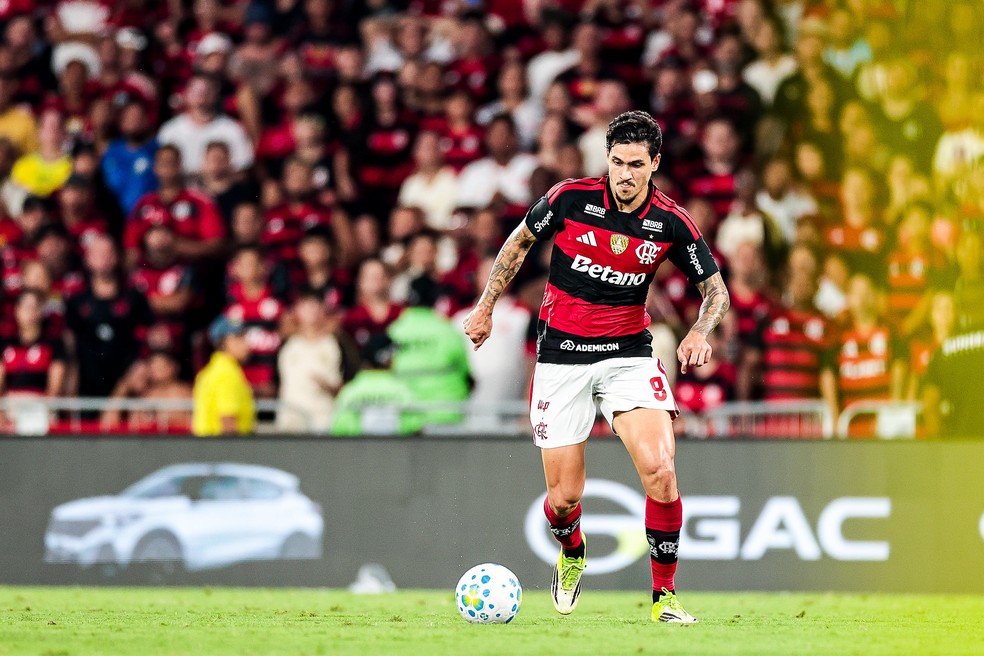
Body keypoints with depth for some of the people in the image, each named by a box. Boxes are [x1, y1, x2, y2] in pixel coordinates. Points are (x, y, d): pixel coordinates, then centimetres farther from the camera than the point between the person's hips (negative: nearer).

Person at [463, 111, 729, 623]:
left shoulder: (671, 224, -8)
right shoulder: (571, 198, -10)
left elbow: (715, 288, 4)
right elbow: (519, 242, 8)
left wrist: (700, 332, -16)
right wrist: (485, 308, 11)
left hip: (628, 354, 0)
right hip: (561, 355, 0)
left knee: (660, 469, -21)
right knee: (565, 495, 0)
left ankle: (665, 595, -6)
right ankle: (571, 554, 38)